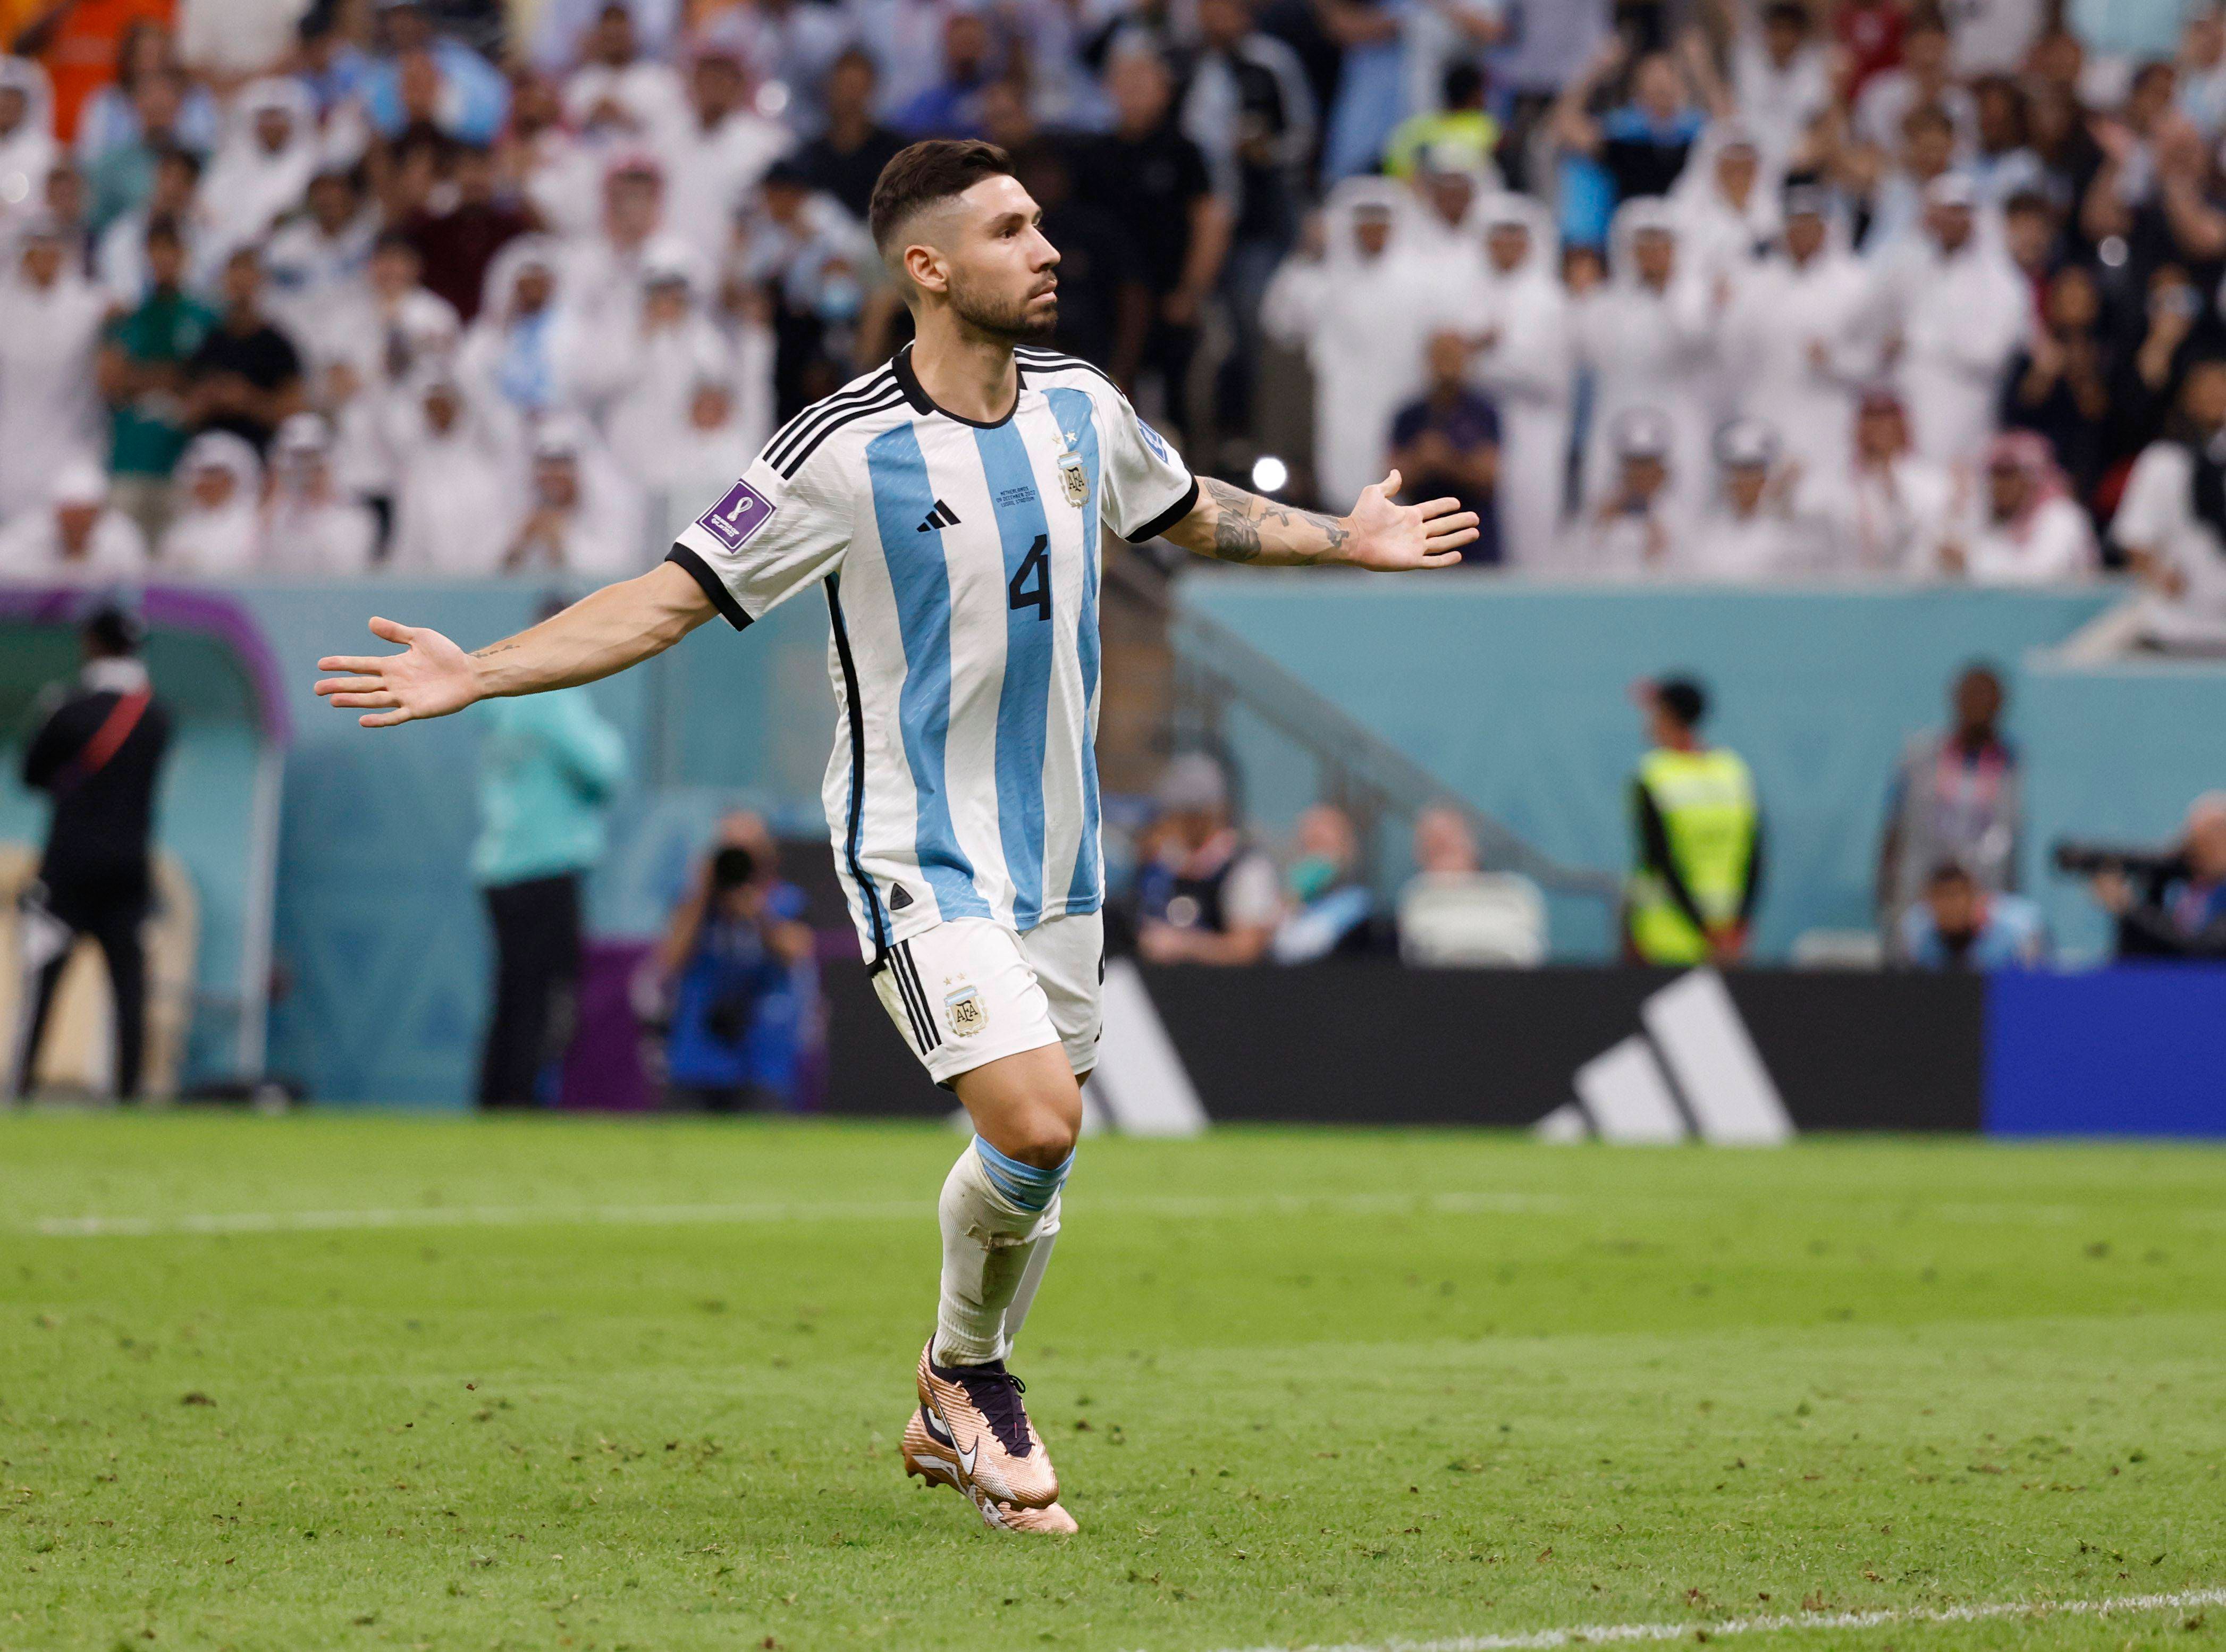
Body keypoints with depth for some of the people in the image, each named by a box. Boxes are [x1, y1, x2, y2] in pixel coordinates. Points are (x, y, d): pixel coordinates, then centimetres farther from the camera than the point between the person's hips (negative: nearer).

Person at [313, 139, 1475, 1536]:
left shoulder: (1083, 408, 2)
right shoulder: (847, 453, -16)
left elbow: (1191, 513, 25)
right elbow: (674, 597, -13)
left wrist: (1348, 539, 28)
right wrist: (473, 676, -22)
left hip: (1056, 851, 6)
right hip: (921, 857, -6)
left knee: (1040, 1144, 9)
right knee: (1036, 1123, -20)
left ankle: (953, 1426, 29)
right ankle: (968, 1368, 7)